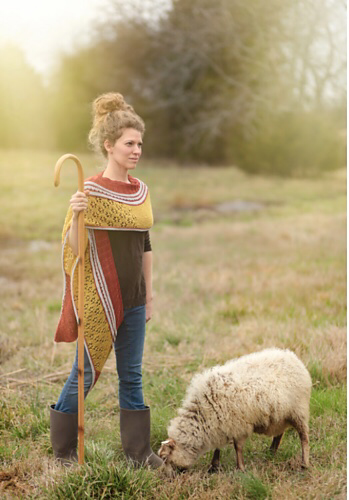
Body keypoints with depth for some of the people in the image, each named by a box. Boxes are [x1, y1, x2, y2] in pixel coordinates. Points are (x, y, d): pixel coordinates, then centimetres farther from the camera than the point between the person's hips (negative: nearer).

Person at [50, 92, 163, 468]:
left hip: (132, 297, 6)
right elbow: (73, 248, -15)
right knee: (85, 373, 4)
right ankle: (63, 448, 21)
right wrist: (75, 214, -33)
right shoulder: (90, 191, -13)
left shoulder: (140, 190, 7)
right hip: (99, 297, -6)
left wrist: (149, 293, 15)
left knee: (132, 375, 12)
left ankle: (137, 449, 23)